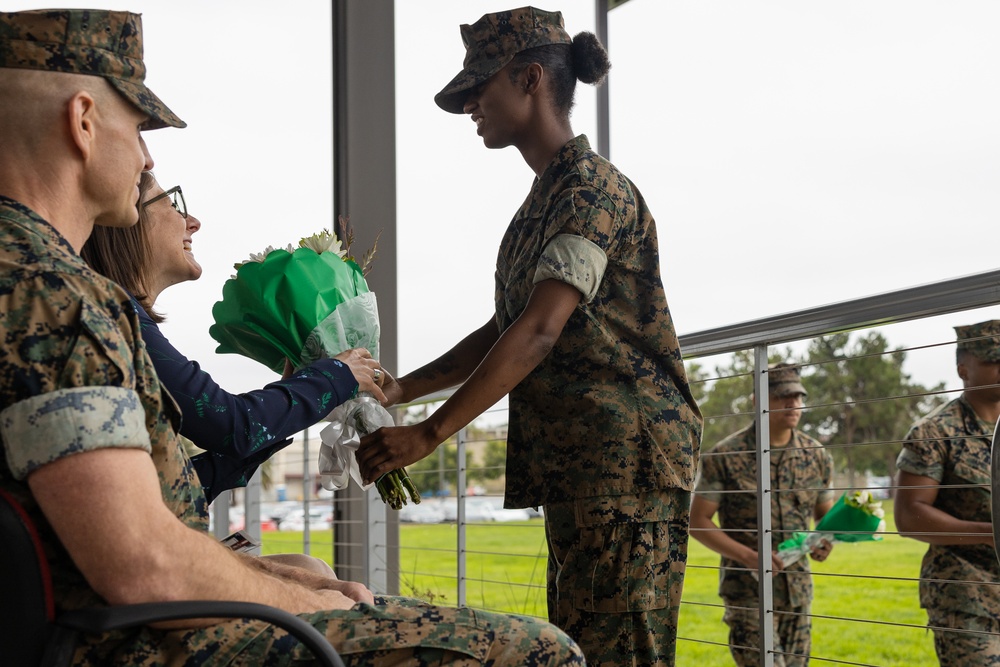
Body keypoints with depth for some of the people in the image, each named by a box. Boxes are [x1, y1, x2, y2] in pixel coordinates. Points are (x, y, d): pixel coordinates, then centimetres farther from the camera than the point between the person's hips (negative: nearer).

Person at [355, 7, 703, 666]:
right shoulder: (545, 198, 20)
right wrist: (403, 388, 8)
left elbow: (539, 332, -21)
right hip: (572, 462, 10)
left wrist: (430, 433, -22)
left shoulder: (594, 188, -12)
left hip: (629, 453, -10)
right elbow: (503, 330, 20)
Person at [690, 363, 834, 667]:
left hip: (798, 589, 5)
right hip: (748, 591, -5)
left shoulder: (817, 456, 6)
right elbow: (698, 522, -6)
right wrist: (749, 556, -18)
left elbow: (825, 514, 18)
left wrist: (825, 539, -6)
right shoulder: (725, 456, -8)